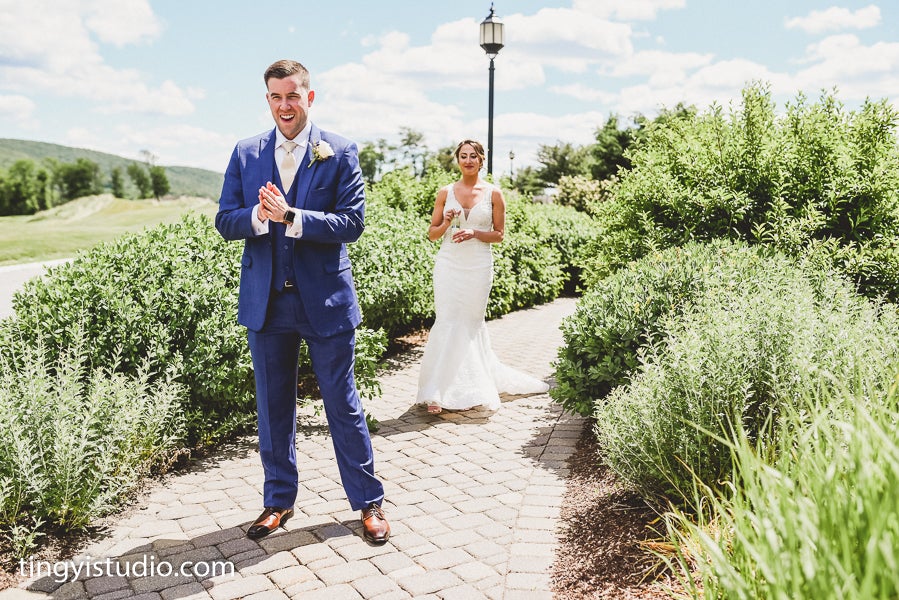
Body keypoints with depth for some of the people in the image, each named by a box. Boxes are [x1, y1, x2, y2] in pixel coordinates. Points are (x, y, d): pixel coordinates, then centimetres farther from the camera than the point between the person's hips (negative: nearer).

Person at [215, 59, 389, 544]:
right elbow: (225, 221, 4)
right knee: (273, 406, 13)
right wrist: (258, 216, -18)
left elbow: (352, 222, -11)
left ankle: (368, 502, 22)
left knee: (342, 404, 6)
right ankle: (279, 500, 31)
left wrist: (290, 218, -22)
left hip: (325, 299, -3)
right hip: (265, 300, 3)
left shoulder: (340, 152, -3)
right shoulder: (246, 153, 7)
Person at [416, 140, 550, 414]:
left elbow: (499, 235, 4)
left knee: (471, 323, 6)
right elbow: (432, 234, 10)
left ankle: (472, 385, 21)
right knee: (447, 322, -4)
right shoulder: (445, 192, 6)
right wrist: (446, 223, -11)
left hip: (479, 266, 0)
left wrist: (475, 233, -13)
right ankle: (437, 391, 1)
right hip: (449, 264, 1)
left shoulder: (493, 193, 3)